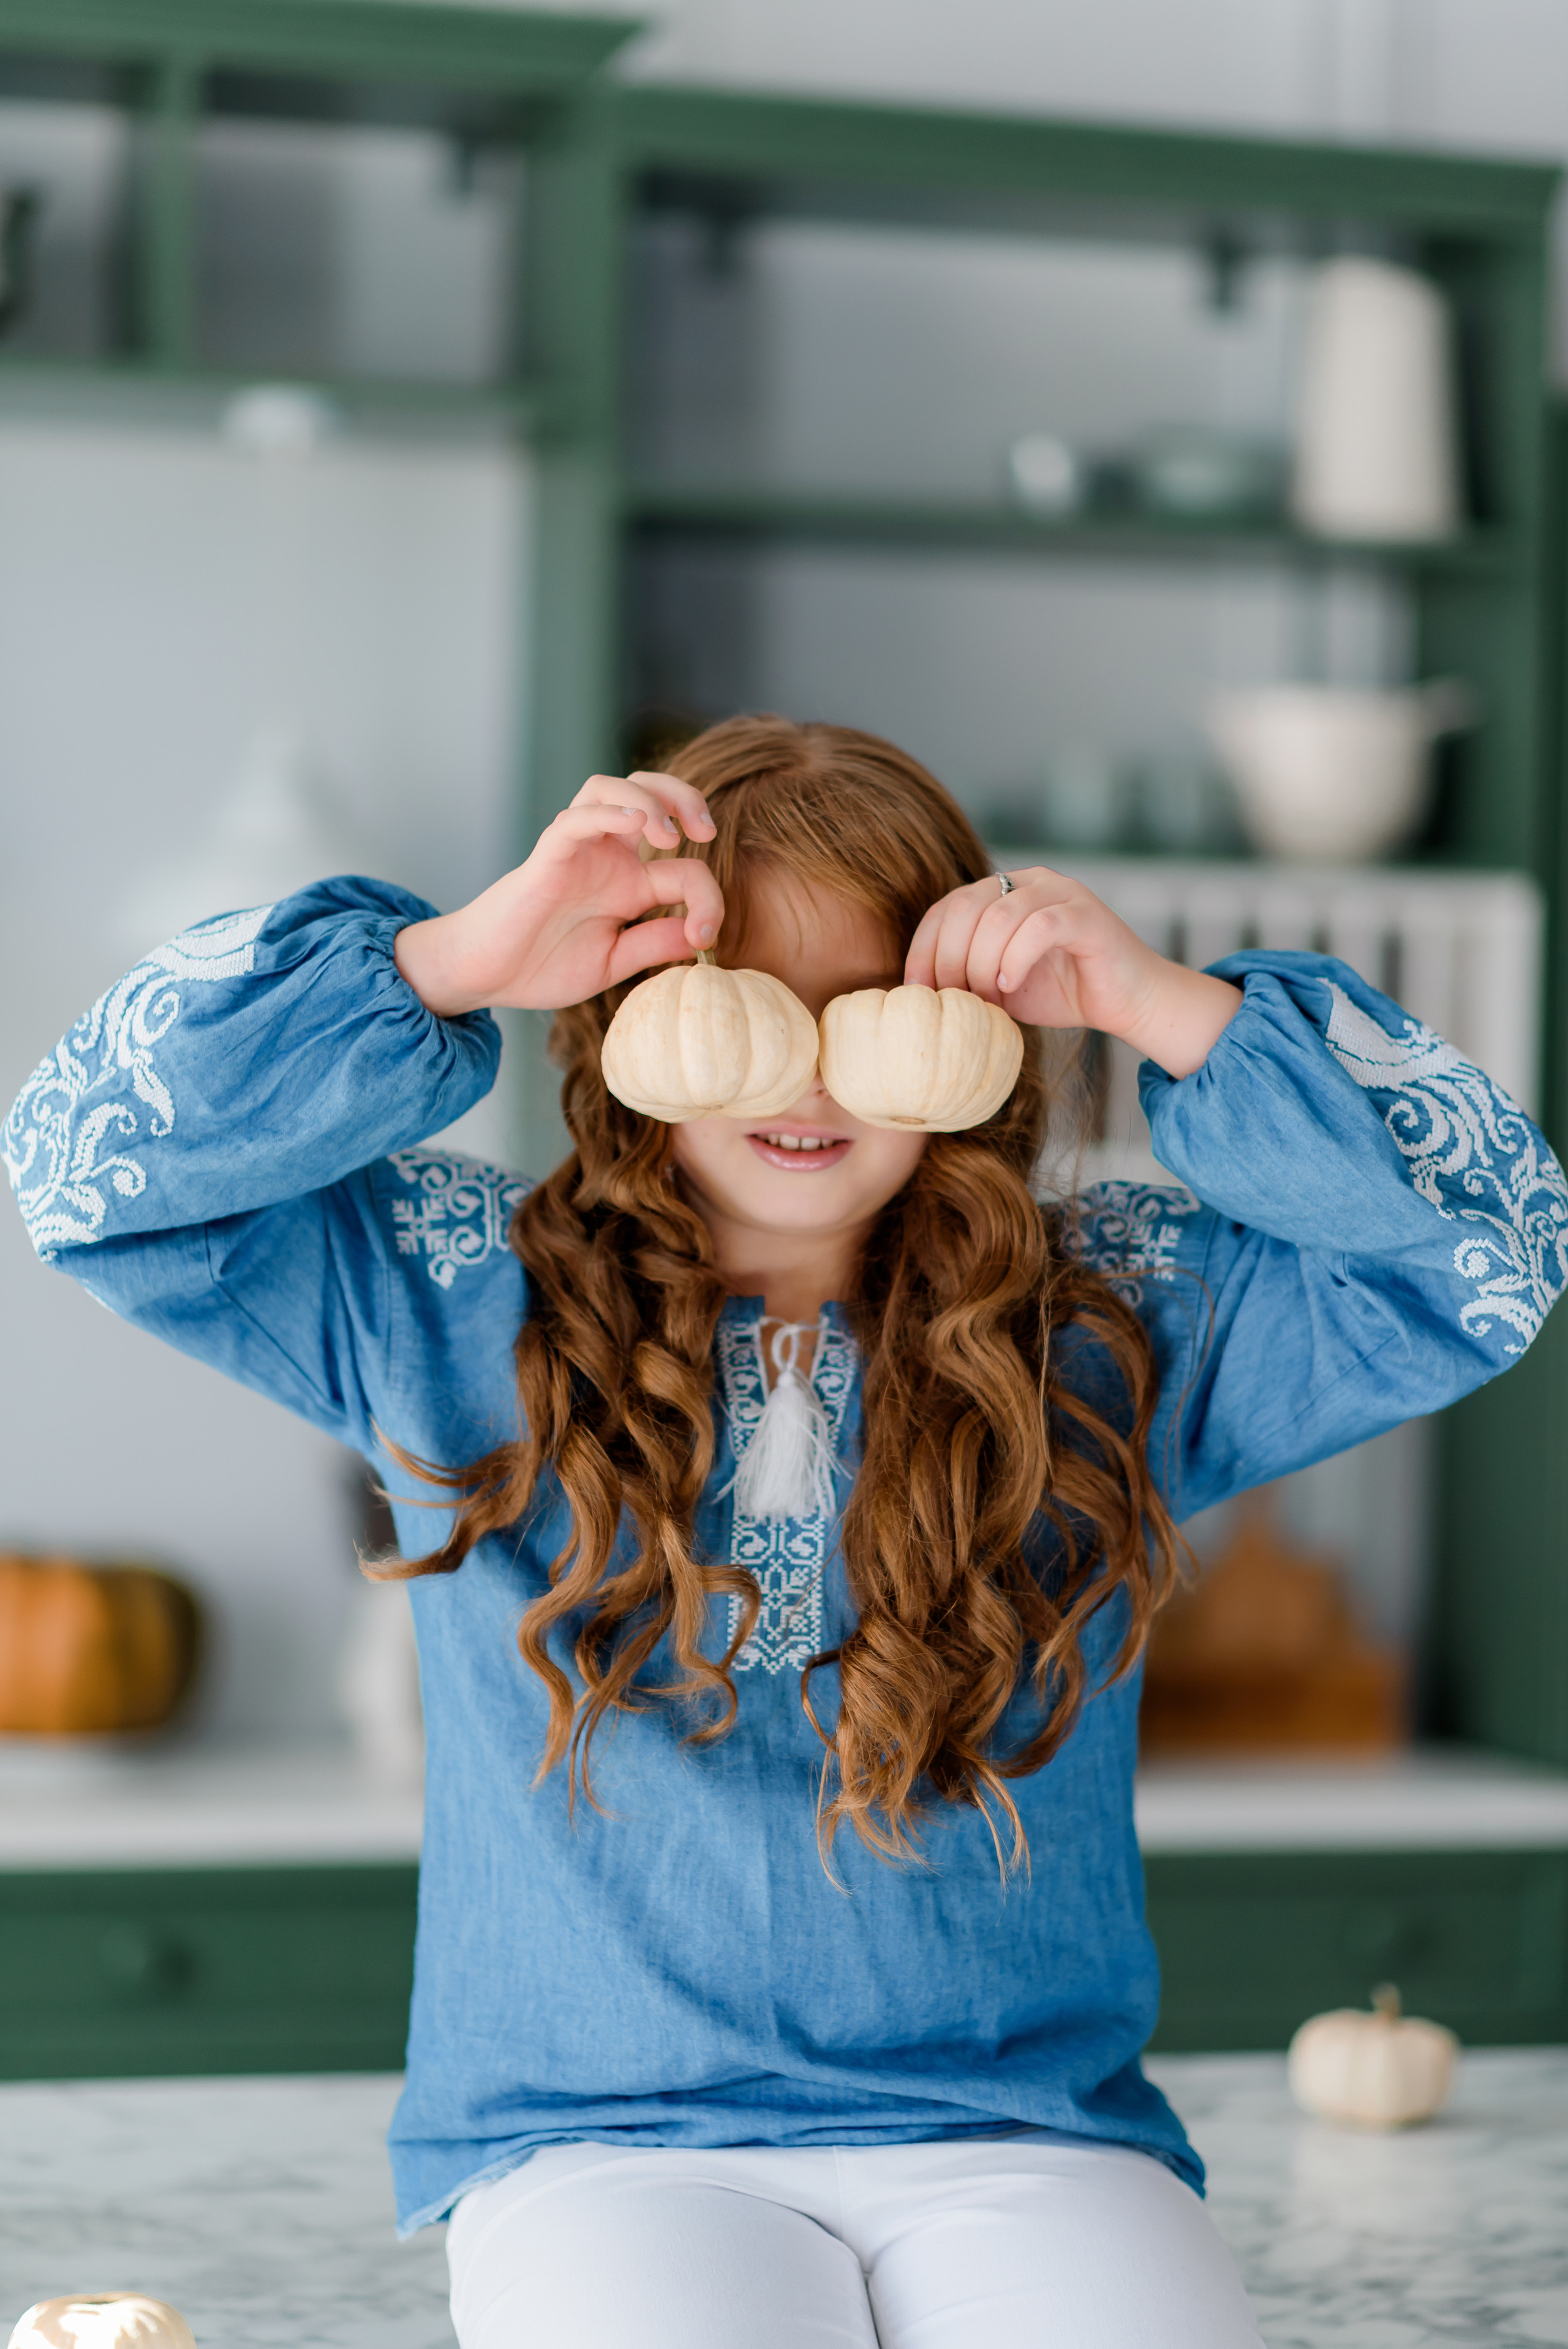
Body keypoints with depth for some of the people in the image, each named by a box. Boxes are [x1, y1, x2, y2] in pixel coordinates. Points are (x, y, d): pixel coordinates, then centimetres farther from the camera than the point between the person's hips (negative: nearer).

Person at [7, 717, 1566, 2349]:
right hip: (590, 2148, -1)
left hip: (1027, 2139, 1)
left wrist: (1157, 1004, -10)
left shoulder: (1120, 1324, 8)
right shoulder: (452, 1298, 6)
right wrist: (454, 965, -12)